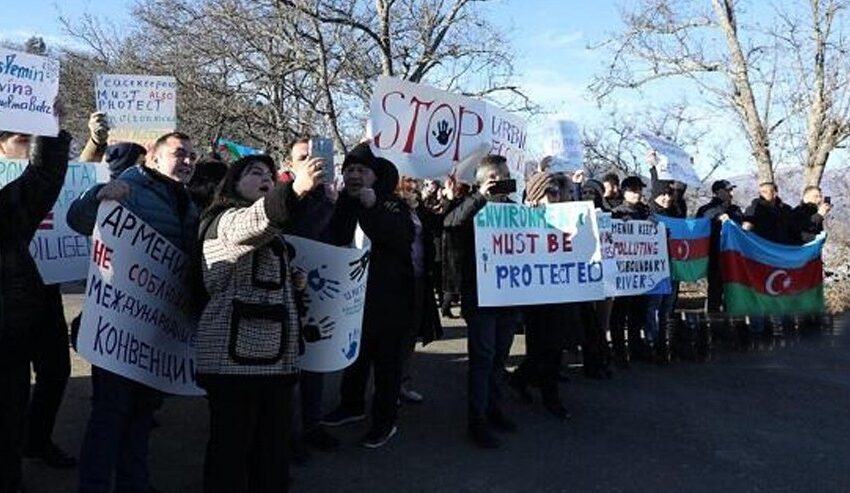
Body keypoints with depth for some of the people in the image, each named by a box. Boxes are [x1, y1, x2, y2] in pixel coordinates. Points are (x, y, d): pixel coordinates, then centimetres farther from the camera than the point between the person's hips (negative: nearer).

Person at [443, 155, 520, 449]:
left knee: (499, 356, 14)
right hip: (479, 296, -5)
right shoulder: (472, 206, -1)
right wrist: (481, 197, -26)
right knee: (482, 357, -3)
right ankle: (478, 419, 5)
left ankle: (493, 408, 29)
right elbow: (450, 223, -23)